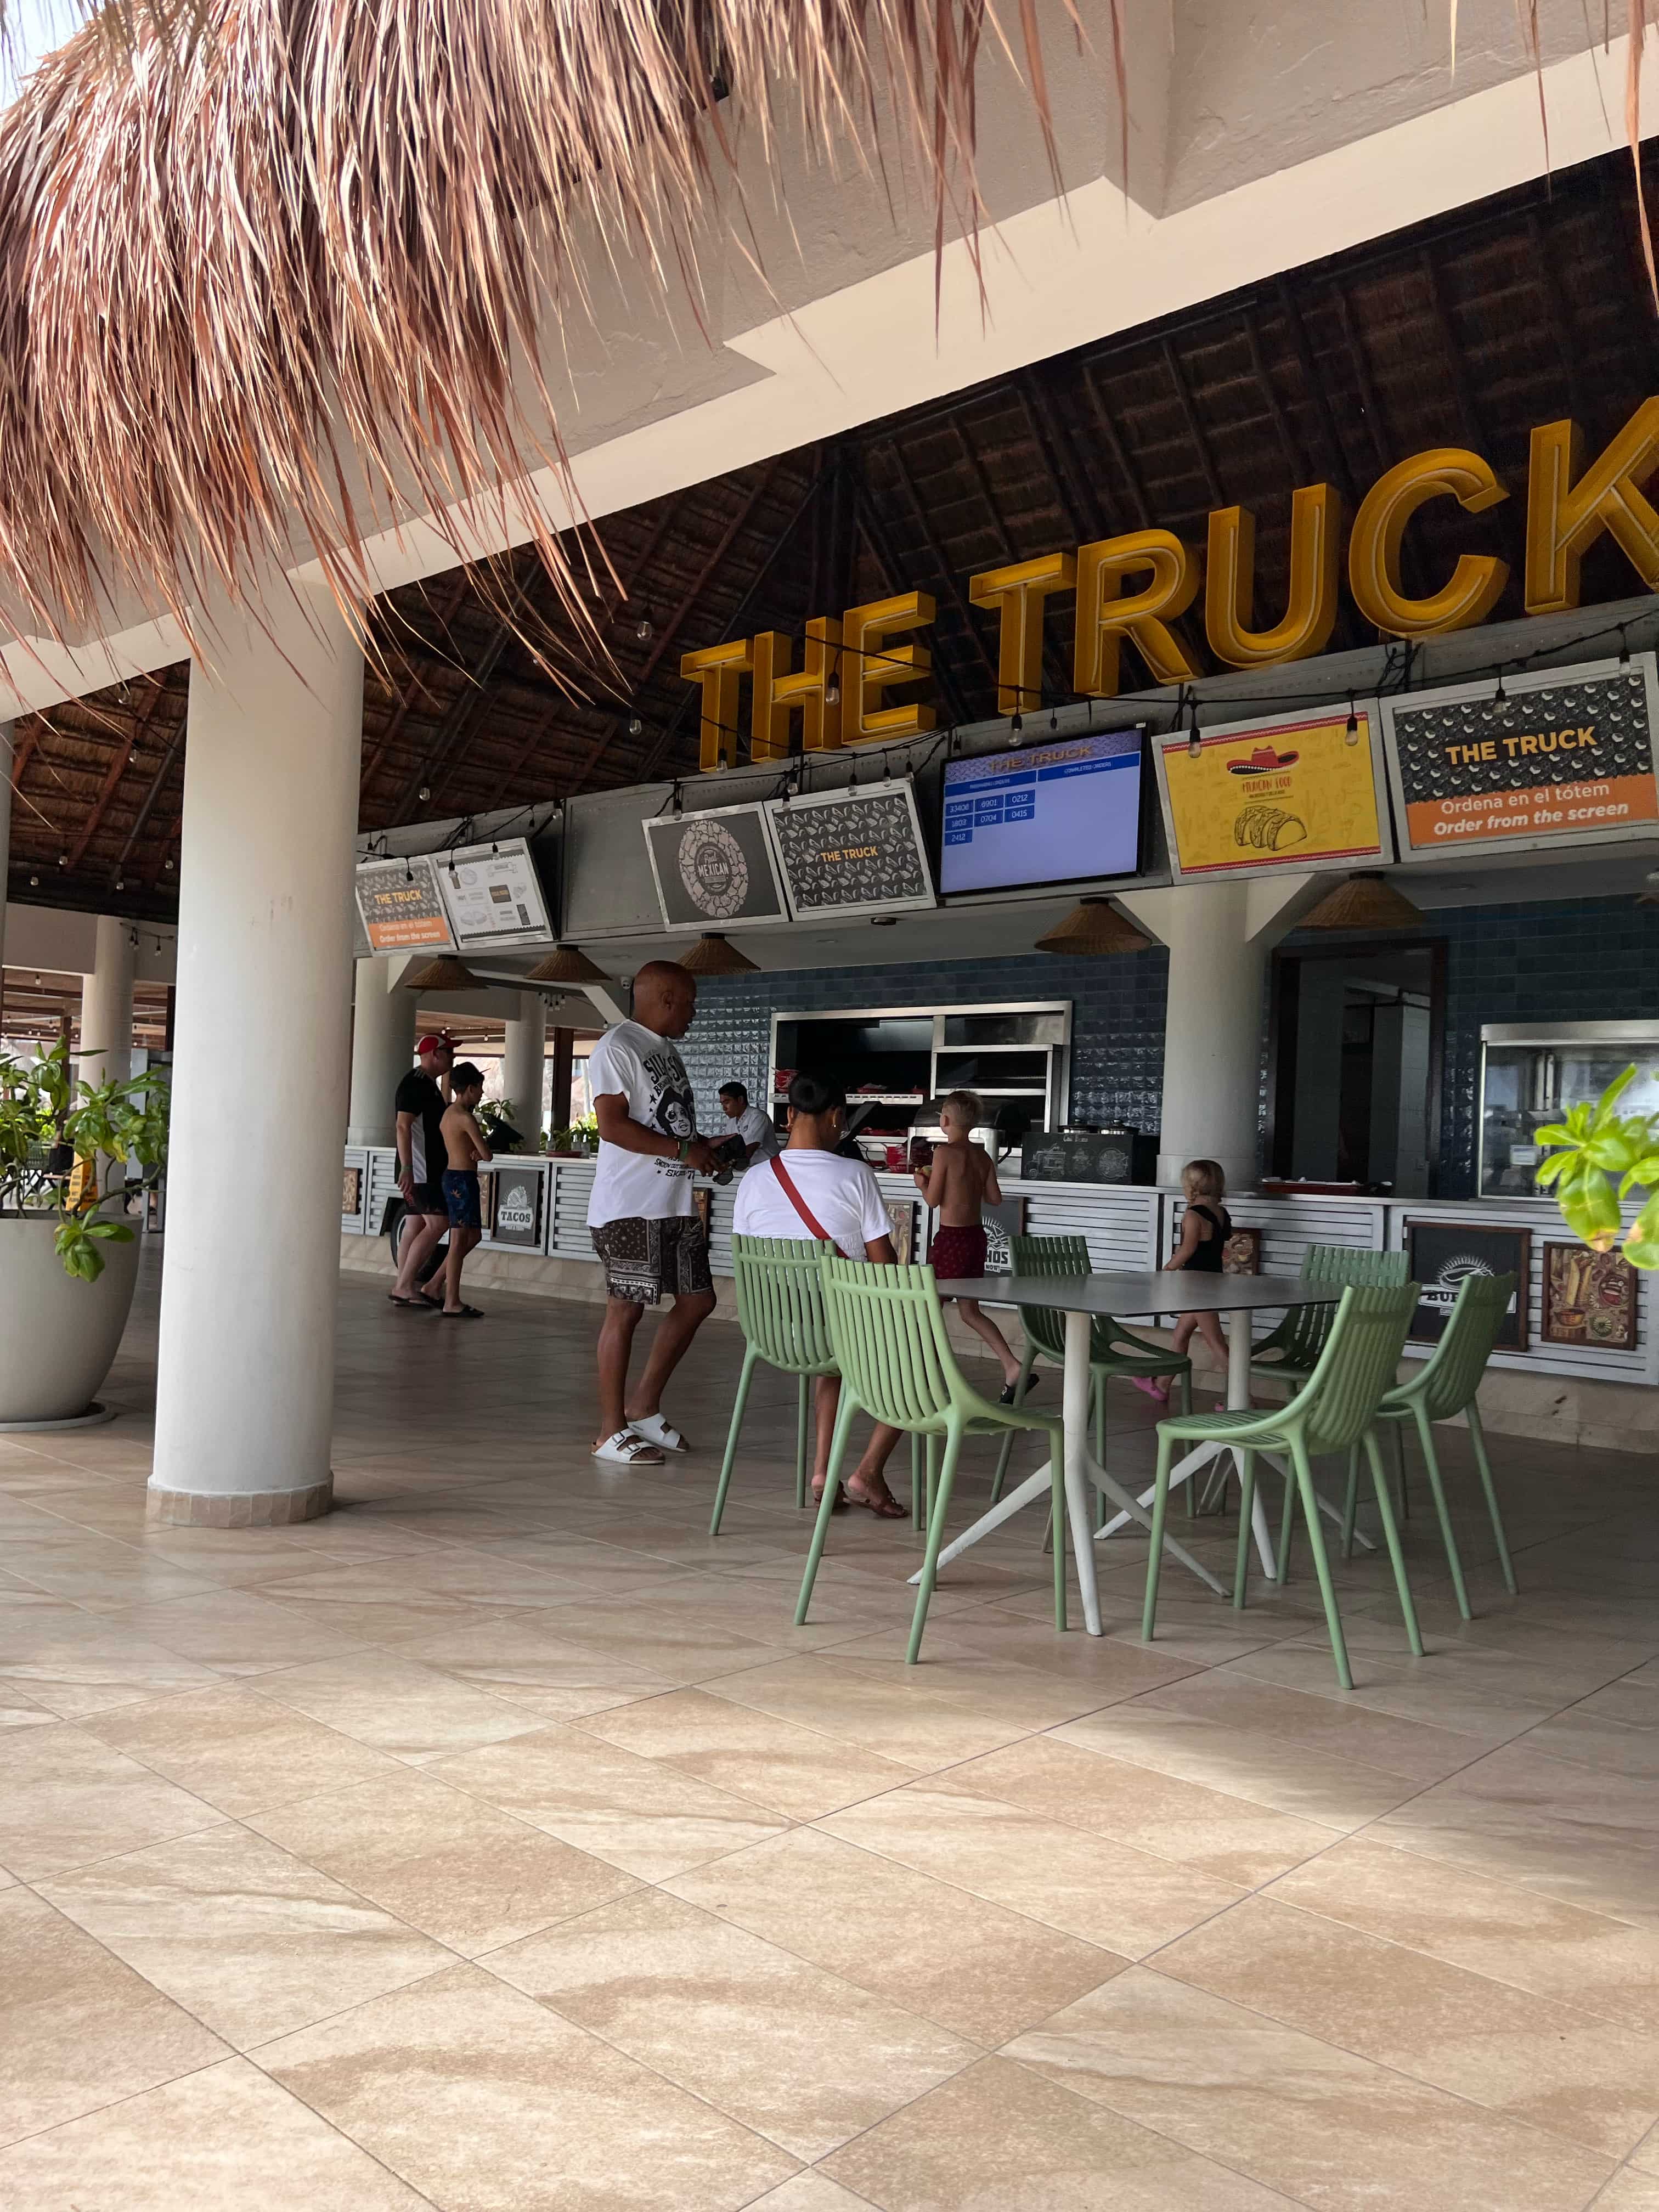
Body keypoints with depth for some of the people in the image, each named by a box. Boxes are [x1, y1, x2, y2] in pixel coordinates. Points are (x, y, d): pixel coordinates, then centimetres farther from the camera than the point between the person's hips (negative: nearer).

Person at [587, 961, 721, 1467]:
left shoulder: (666, 1050, 18)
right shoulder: (617, 1047, -10)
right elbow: (612, 1125, -19)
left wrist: (708, 1148, 9)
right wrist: (683, 1150, -17)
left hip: (676, 1205, 9)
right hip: (630, 1207, -9)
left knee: (697, 1301, 11)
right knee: (626, 1310, -3)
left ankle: (644, 1407, 23)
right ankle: (612, 1431, 7)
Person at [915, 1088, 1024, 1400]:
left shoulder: (945, 1152, -13)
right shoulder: (982, 1155, 6)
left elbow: (933, 1199, -12)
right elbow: (995, 1198, 8)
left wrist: (922, 1183, 8)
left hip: (951, 1239, -7)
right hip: (976, 1237, 7)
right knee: (970, 1311, 15)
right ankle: (1012, 1366, 3)